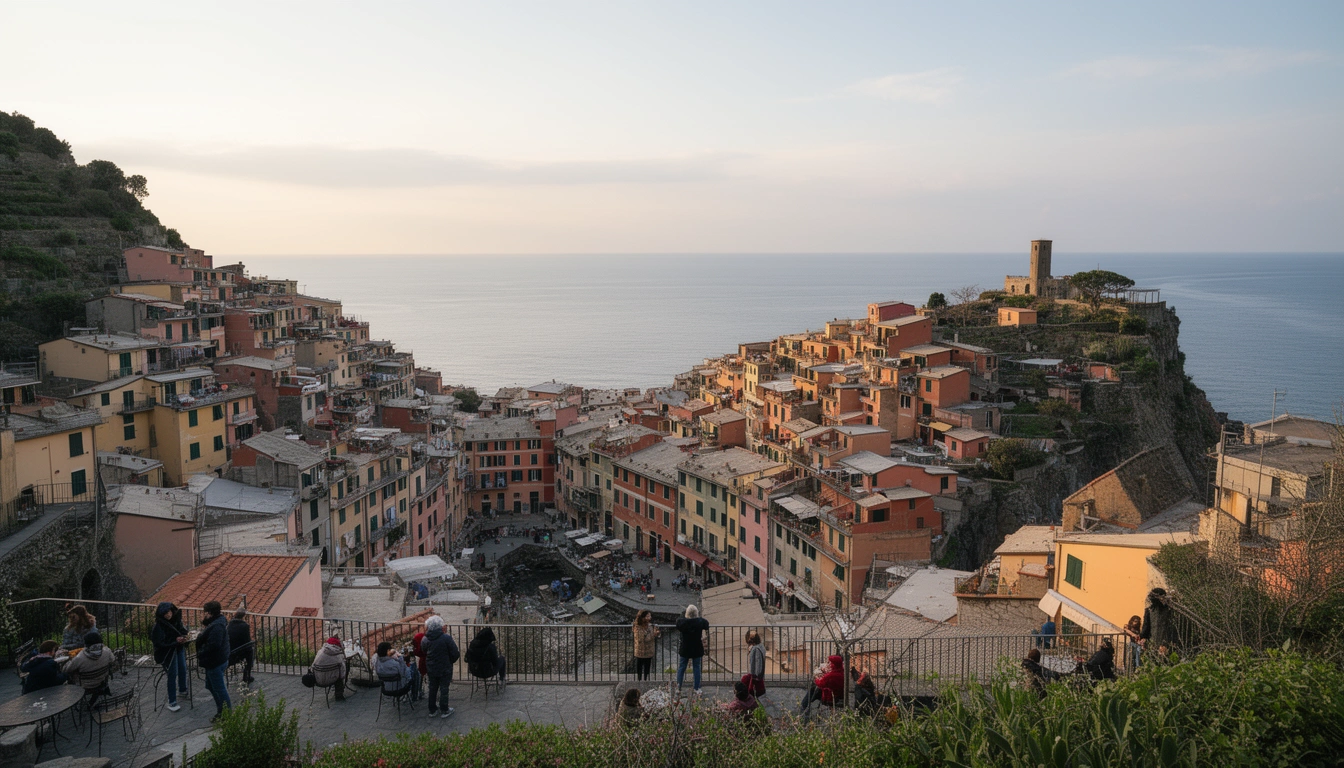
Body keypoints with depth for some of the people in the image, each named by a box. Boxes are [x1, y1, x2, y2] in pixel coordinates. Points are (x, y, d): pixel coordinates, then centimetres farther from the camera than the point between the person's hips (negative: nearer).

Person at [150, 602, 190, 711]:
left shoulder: (176, 619, -4)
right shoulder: (159, 625, -21)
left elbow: (182, 630, 7)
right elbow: (159, 643, -22)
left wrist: (182, 638, -15)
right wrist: (175, 641, -27)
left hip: (179, 648, 6)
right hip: (167, 652, -6)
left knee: (183, 670, 18)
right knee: (172, 675, -5)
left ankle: (182, 690, 44)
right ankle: (172, 702, 3)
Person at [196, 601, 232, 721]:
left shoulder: (217, 626, -26)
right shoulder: (217, 621, 8)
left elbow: (213, 645, -31)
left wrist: (200, 655, -17)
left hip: (216, 663, -11)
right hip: (214, 661, 11)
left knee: (219, 688, 1)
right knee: (211, 686, 22)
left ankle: (226, 714, 13)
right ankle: (221, 710, 32)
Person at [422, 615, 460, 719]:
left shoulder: (425, 639, -9)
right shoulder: (446, 638, -23)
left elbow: (423, 652, 7)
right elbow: (455, 653, -17)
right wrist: (451, 661, 2)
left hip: (431, 668, 4)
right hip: (444, 668, -4)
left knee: (432, 688, 18)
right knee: (444, 688, 9)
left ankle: (432, 710, 27)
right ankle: (445, 710, 17)